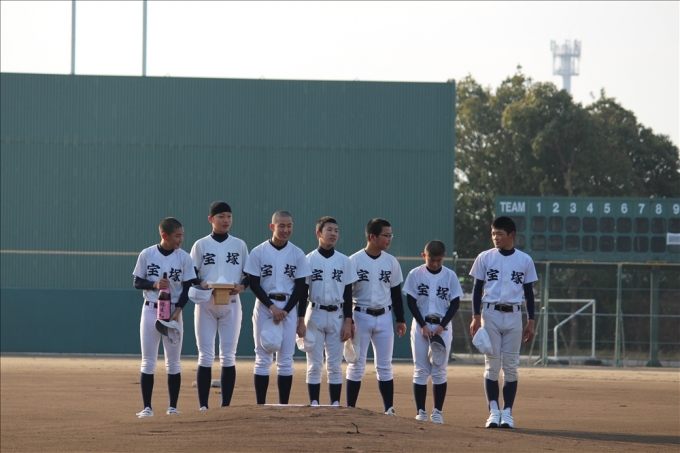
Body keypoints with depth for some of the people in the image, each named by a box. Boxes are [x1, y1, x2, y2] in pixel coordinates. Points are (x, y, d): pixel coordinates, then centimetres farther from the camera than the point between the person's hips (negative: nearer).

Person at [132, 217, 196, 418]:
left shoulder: (184, 258, -2)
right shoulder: (146, 255, -3)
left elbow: (187, 288, -1)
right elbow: (137, 282, 2)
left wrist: (177, 311, -13)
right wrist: (154, 284, -18)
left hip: (173, 311, 0)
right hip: (150, 310, 0)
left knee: (173, 362, 4)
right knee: (148, 362, 0)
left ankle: (173, 407, 10)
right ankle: (147, 407, 3)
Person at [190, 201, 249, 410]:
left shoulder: (239, 245, 9)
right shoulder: (201, 245, 4)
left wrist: (240, 287, -12)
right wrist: (205, 286, -18)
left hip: (231, 304, 1)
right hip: (206, 304, -1)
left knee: (228, 356, 0)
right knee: (206, 356, -3)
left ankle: (225, 406, 4)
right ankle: (203, 406, -1)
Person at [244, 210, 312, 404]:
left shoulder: (297, 254, 4)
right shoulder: (258, 252, -2)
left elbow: (300, 286, 3)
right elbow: (254, 284, -4)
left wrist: (285, 310, -8)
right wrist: (272, 307, -14)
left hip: (289, 308, 2)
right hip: (264, 306, -2)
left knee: (286, 360, 1)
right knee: (263, 358, -1)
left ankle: (284, 407, 5)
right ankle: (260, 406, 1)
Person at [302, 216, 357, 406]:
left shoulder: (344, 261, 5)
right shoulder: (309, 260, 0)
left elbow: (348, 294, 5)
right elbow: (302, 292, 0)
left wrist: (348, 322, -2)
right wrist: (300, 321, -7)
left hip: (337, 316, 1)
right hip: (315, 314, -1)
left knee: (335, 365, 4)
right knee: (314, 364, 1)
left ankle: (336, 405, 6)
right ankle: (314, 405, 4)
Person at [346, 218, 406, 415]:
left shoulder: (391, 262, 4)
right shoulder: (355, 261, -7)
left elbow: (396, 293, 11)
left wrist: (400, 319, 9)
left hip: (384, 318, 3)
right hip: (361, 317, -3)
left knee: (385, 367, 5)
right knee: (356, 365, 1)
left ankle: (389, 410, 8)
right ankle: (350, 410, 5)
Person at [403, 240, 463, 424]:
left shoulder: (450, 276, 0)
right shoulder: (415, 275, -2)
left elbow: (455, 303, 2)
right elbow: (411, 302, -1)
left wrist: (442, 326, -9)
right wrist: (423, 325, -10)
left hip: (443, 327, 0)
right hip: (420, 325, 0)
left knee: (439, 371, -1)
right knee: (420, 370, 0)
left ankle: (437, 411, 4)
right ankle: (420, 411, 4)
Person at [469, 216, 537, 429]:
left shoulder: (524, 260, 5)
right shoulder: (485, 258, 3)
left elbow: (529, 292, 9)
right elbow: (477, 288, 5)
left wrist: (531, 322, 4)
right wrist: (475, 317, -5)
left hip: (514, 315, 1)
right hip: (490, 314, -1)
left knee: (511, 366, 0)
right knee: (492, 365, -2)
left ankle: (507, 412, 4)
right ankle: (494, 411, -1)